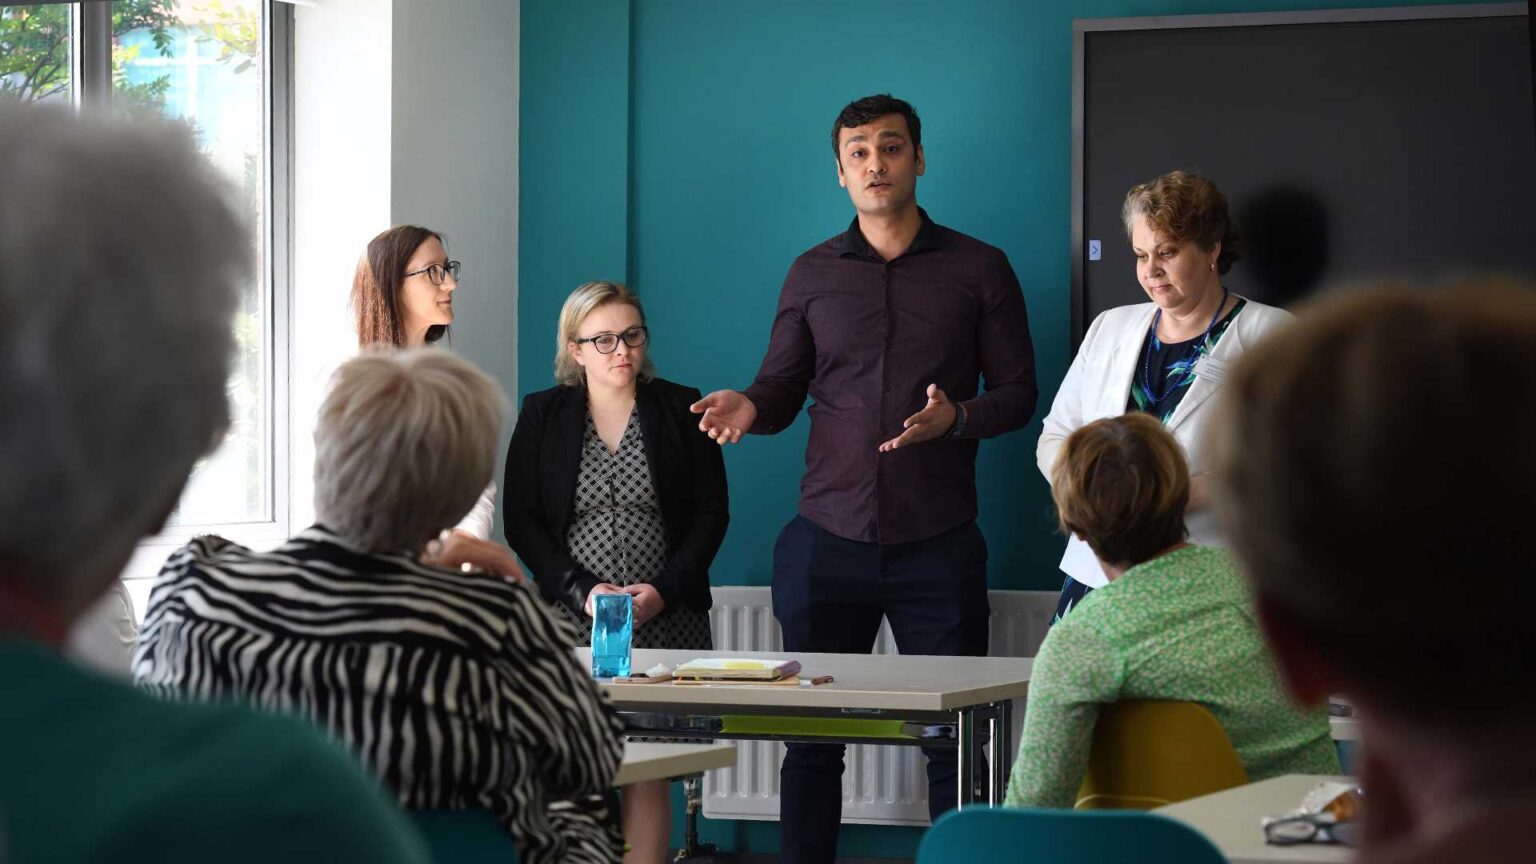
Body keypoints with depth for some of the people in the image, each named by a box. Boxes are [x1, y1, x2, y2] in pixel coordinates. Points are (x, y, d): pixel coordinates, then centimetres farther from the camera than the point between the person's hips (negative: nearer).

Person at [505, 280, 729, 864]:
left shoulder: (680, 408, 9)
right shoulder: (542, 415, 9)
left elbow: (712, 513, 6)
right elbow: (522, 522, 5)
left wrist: (663, 591, -7)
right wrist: (584, 591, -8)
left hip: (665, 620, 0)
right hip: (572, 620, 0)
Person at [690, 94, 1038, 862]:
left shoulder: (978, 269, 4)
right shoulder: (813, 274, 11)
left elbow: (1018, 392, 4)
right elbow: (781, 388, 12)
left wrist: (957, 418, -16)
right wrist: (748, 408, -11)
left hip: (938, 545, -2)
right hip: (826, 540, 2)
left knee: (955, 740, -1)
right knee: (811, 736, 4)